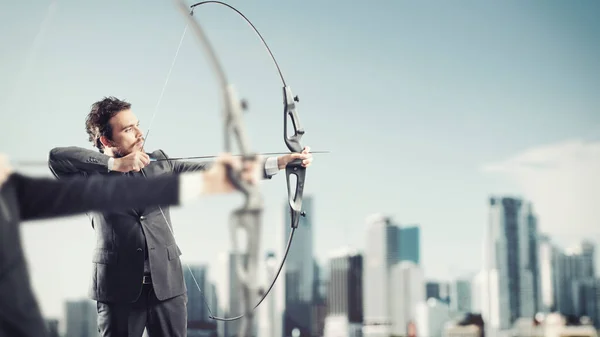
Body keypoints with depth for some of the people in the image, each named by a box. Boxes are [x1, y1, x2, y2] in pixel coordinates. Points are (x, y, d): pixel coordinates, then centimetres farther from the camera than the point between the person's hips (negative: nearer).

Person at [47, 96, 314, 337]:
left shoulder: (161, 165, 8)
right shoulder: (91, 174, -2)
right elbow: (57, 156, -21)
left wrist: (280, 162, -5)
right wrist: (115, 164, -22)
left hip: (167, 286, 3)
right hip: (119, 288, -3)